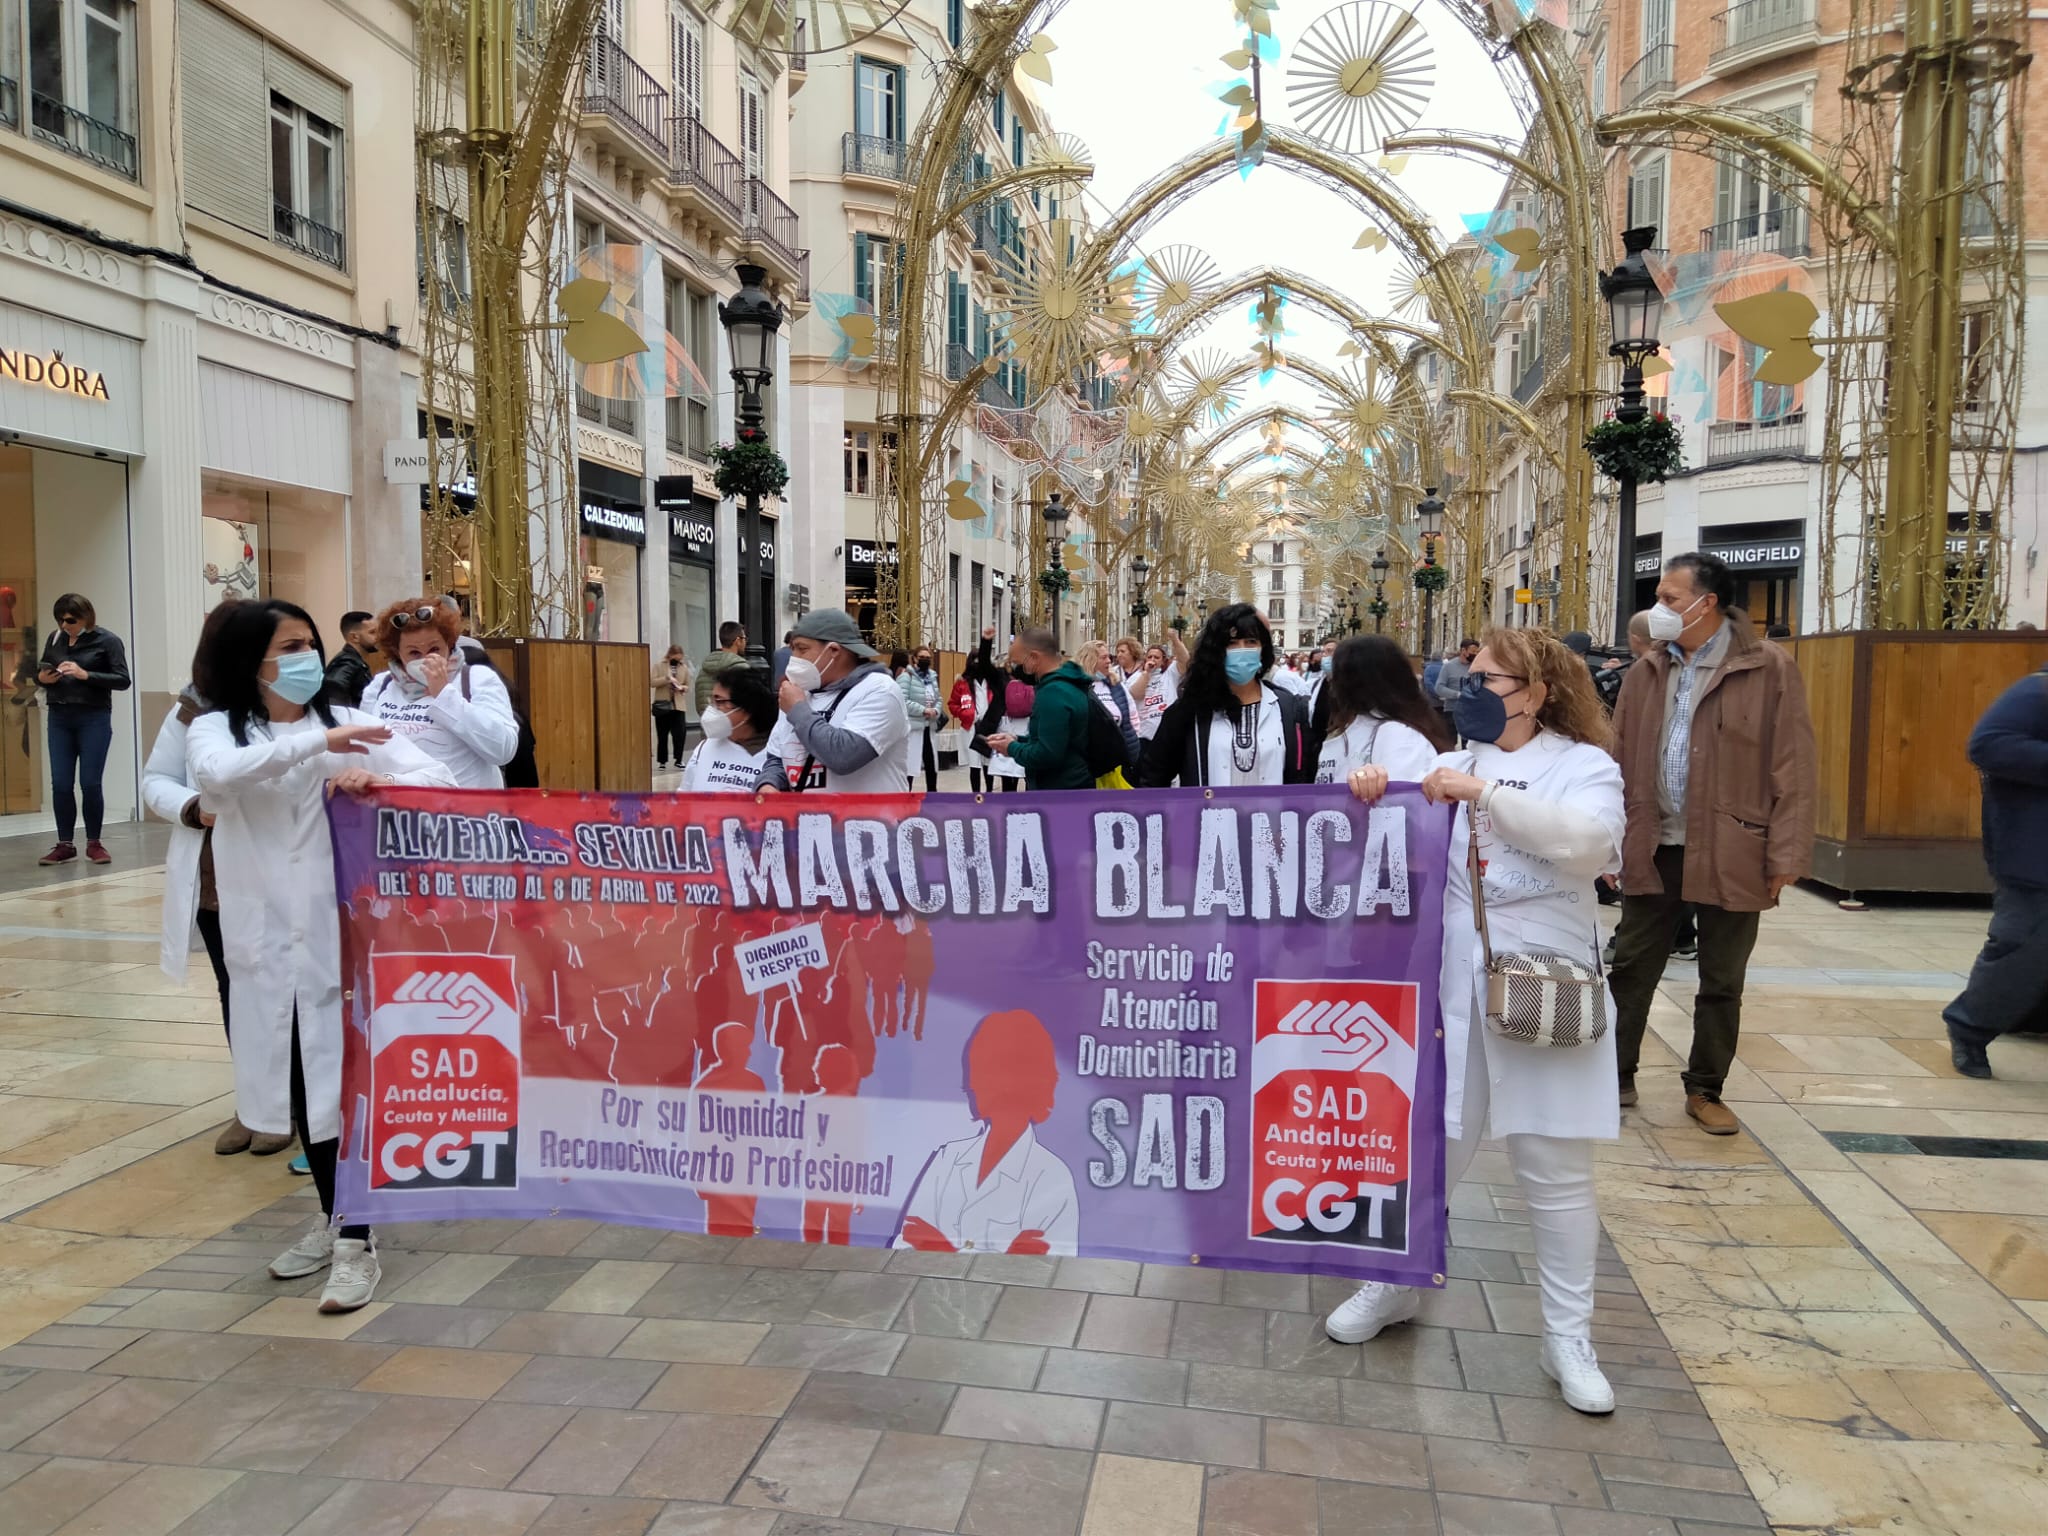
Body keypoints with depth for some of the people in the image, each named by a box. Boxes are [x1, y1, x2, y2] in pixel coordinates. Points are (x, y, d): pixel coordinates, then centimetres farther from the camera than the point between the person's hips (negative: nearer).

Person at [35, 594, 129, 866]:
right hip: (59, 719, 4)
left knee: (90, 783, -3)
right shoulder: (55, 638, 9)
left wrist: (85, 674, -21)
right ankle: (65, 844, 12)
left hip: (94, 719, -4)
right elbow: (41, 671, 20)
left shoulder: (107, 640, -4)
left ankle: (94, 843, 11)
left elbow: (123, 680, -10)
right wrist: (42, 677, -3)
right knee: (60, 784, 3)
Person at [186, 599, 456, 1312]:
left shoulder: (348, 722, 2)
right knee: (300, 1081, 13)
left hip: (342, 932, -2)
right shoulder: (214, 730, 4)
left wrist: (377, 778, -25)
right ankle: (331, 1218, 31)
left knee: (346, 1079, -3)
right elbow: (220, 773, -21)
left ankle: (356, 1242, 7)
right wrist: (319, 743, -27)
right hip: (268, 937, 2)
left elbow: (441, 778, -7)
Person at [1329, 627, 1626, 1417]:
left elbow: (1590, 839, -20)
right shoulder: (1447, 768, 9)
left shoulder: (1585, 765, 0)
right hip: (1447, 986, 3)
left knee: (1555, 1169, 6)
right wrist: (1369, 794, -19)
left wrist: (1484, 792, -27)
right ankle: (1394, 1285, 32)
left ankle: (1569, 1338, 21)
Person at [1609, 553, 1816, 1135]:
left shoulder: (1769, 670, -7)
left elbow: (1792, 769, -8)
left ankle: (1705, 1091, 26)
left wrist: (1785, 856, -11)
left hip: (1731, 853, -3)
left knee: (1721, 983, 11)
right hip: (1653, 848, 3)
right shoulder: (1646, 672, 6)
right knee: (1631, 967, 9)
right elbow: (1621, 762, 9)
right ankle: (1616, 1076, 23)